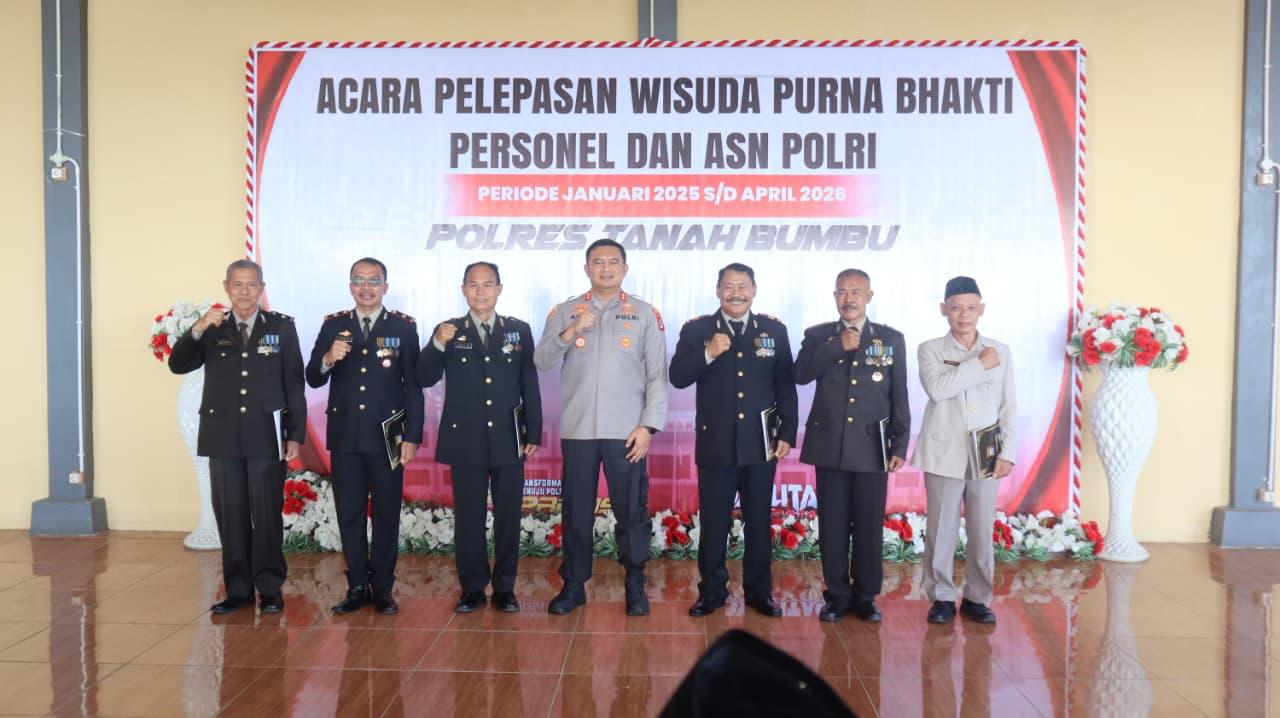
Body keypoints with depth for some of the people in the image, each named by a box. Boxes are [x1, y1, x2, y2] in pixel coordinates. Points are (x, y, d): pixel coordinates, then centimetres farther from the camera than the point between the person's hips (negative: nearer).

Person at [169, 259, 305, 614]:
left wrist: (295, 435, -3)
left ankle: (269, 588, 12)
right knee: (230, 515, 8)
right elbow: (177, 365, -2)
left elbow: (294, 384, 1)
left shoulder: (282, 327, 3)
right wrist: (198, 329, -19)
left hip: (266, 436, -2)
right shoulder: (212, 329, 9)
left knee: (267, 514, 1)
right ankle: (237, 588, 18)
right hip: (223, 436, 2)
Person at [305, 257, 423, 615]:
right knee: (349, 513, 8)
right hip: (345, 435, 2)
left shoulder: (404, 326, -1)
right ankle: (357, 587, 19)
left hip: (387, 436, -2)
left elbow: (413, 385, -3)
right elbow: (313, 379, 3)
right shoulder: (333, 325, 6)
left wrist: (412, 436, -8)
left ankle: (382, 589, 15)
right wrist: (328, 359, -19)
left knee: (387, 514, 5)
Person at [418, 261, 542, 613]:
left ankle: (505, 588, 19)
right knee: (468, 518, 5)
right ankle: (472, 588, 18)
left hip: (509, 440, 1)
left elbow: (530, 385, 5)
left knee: (508, 518, 6)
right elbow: (425, 379, -5)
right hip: (466, 440, 0)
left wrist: (534, 433, 1)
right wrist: (437, 344, -21)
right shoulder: (448, 331, 5)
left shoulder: (519, 330, 6)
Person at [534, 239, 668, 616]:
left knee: (631, 510, 4)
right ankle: (573, 584, 21)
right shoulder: (564, 312, 7)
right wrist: (570, 332, -17)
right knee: (576, 510, 8)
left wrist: (648, 425, -7)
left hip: (626, 430, -1)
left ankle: (635, 586, 18)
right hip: (577, 429, 1)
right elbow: (542, 362, -2)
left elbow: (657, 374, 1)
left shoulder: (646, 314, 3)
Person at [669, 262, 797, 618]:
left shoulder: (774, 329, 4)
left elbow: (786, 385, 4)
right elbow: (678, 378, -7)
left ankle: (759, 590, 24)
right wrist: (708, 354, -22)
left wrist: (787, 434, -1)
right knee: (713, 521, 7)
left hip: (761, 443, 1)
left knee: (759, 521, 11)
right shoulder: (696, 329, 1)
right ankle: (712, 590, 21)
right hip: (715, 443, -1)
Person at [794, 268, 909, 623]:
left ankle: (866, 596, 18)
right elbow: (801, 375, -11)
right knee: (832, 525, 5)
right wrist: (838, 347, -17)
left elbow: (899, 397, 5)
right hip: (830, 445, 1)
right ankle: (837, 595, 17)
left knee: (869, 525, 4)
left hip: (872, 447, 0)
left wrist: (900, 444, 1)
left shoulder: (891, 339, 5)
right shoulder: (818, 335, 6)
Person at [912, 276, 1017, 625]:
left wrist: (1007, 452, -1)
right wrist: (979, 364, -13)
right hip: (944, 455, -2)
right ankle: (942, 597, 14)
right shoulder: (930, 350, 2)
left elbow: (1008, 407, 7)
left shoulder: (1001, 351, 9)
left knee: (982, 530, 6)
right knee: (941, 529, 2)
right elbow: (936, 388, -18)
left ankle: (977, 597, 19)